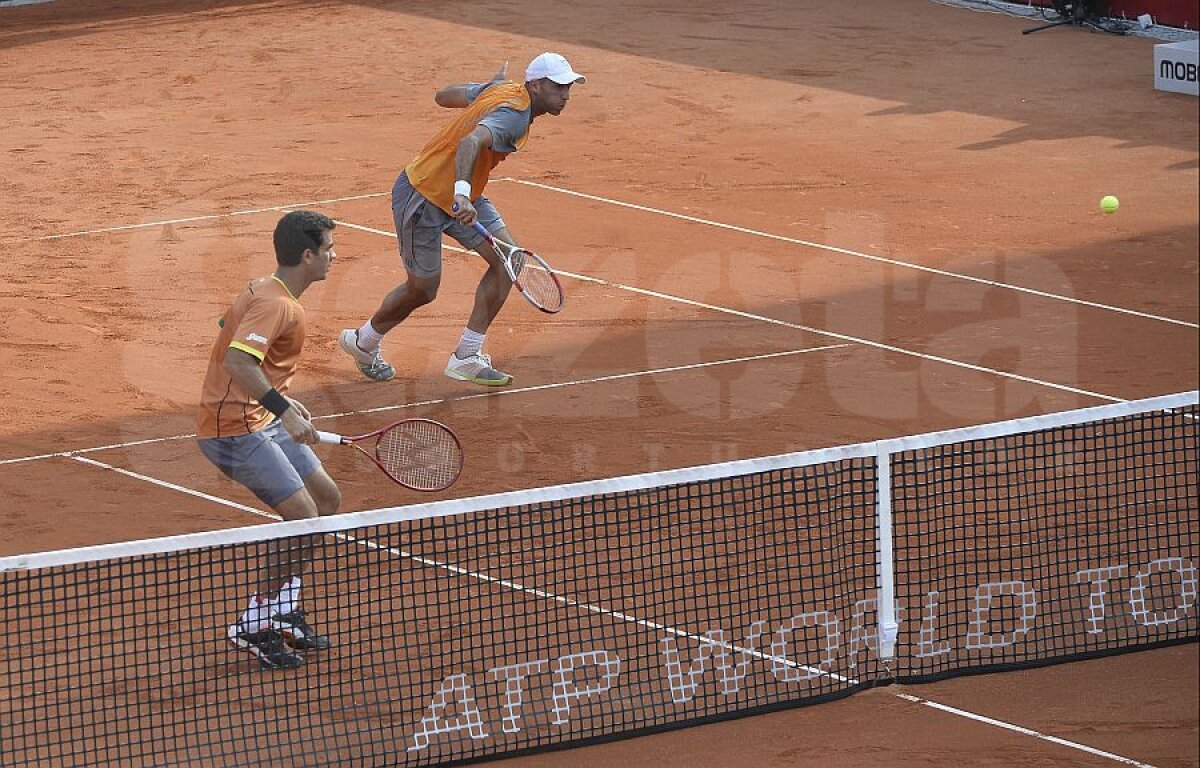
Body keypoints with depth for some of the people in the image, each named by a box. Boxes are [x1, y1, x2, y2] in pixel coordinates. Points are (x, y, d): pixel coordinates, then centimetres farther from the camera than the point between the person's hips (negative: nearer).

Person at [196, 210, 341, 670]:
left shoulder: (266, 290, 10)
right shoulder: (276, 305, -21)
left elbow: (237, 349, 23)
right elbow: (237, 362, -35)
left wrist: (280, 401, 24)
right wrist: (282, 409, -37)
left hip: (261, 420, 11)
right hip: (233, 429, -11)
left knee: (327, 499, 14)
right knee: (302, 516, -15)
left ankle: (282, 610, 21)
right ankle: (252, 627, -3)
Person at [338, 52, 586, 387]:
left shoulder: (502, 90, -1)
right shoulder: (513, 114, -29)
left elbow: (444, 95, 14)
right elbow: (470, 142, -49)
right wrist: (462, 192, -64)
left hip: (460, 196, 9)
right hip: (422, 196, -9)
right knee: (423, 290, 6)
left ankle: (466, 358, 2)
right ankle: (363, 341, 36)